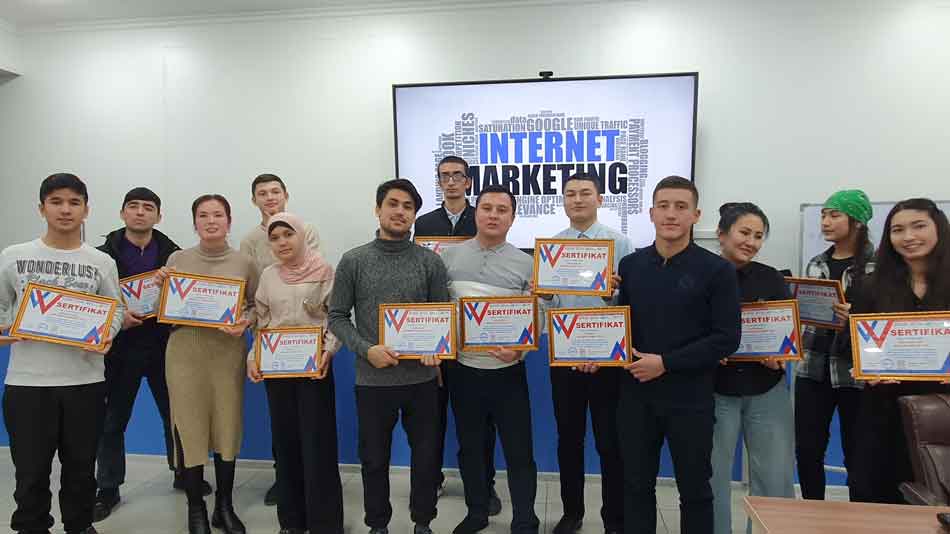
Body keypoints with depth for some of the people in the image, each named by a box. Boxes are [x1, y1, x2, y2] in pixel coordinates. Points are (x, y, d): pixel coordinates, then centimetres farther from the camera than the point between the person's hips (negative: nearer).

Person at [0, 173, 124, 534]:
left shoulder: (101, 262, 2)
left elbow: (116, 308, 8)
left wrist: (107, 335, -11)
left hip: (85, 380, 1)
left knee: (81, 468, 13)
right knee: (31, 471, 9)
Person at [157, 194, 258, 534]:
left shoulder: (244, 263, 1)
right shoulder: (178, 259, 3)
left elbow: (258, 306, 8)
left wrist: (246, 321, -13)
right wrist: (160, 285, -9)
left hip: (228, 354, 0)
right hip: (185, 353, 0)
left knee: (227, 429, 7)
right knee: (189, 430, 2)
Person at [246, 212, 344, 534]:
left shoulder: (324, 272, -5)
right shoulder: (268, 275, 7)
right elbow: (261, 322, 12)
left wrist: (328, 351, -20)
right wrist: (253, 357, 1)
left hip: (314, 365, -4)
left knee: (317, 442, -3)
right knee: (285, 441, 11)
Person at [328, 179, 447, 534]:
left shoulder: (430, 261, 1)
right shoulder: (353, 261, -1)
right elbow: (337, 317, 0)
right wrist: (366, 349, -15)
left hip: (422, 378, 1)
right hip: (373, 380, -1)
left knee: (426, 455, 12)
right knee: (374, 459, 13)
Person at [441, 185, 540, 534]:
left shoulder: (526, 264, -4)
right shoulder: (450, 257, 1)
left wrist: (519, 349, -20)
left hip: (508, 372, -2)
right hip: (463, 370, 2)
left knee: (519, 452, 5)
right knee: (470, 448, 17)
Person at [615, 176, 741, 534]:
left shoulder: (717, 270, -7)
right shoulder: (631, 265, 5)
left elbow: (726, 339, -11)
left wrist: (666, 363, -16)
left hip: (690, 398, -3)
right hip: (636, 396, 3)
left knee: (694, 490, 13)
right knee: (637, 486, 15)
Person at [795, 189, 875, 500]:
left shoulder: (877, 265, -6)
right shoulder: (816, 265, 11)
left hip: (855, 371, -5)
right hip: (813, 368, 5)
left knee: (856, 454, 7)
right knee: (807, 451, 8)